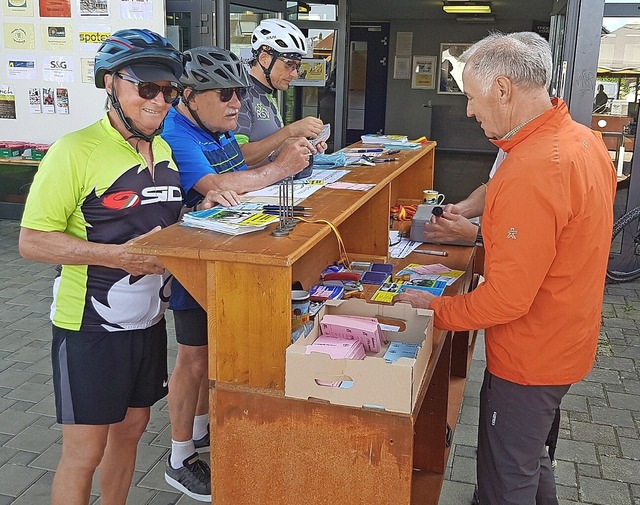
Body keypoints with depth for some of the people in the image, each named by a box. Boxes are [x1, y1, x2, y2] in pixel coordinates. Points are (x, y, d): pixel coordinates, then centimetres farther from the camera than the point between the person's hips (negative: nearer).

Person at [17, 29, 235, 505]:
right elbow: (32, 241, -18)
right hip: (91, 327, -7)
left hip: (149, 319, 7)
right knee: (85, 452, 5)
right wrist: (117, 256, -26)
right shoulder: (75, 150, -18)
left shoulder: (163, 149, 7)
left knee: (131, 427, 20)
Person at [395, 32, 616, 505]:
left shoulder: (531, 172, -31)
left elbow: (506, 300, -28)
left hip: (529, 359, -9)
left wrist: (434, 308, -14)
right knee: (533, 460, 29)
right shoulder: (584, 141, 0)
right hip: (567, 340, 9)